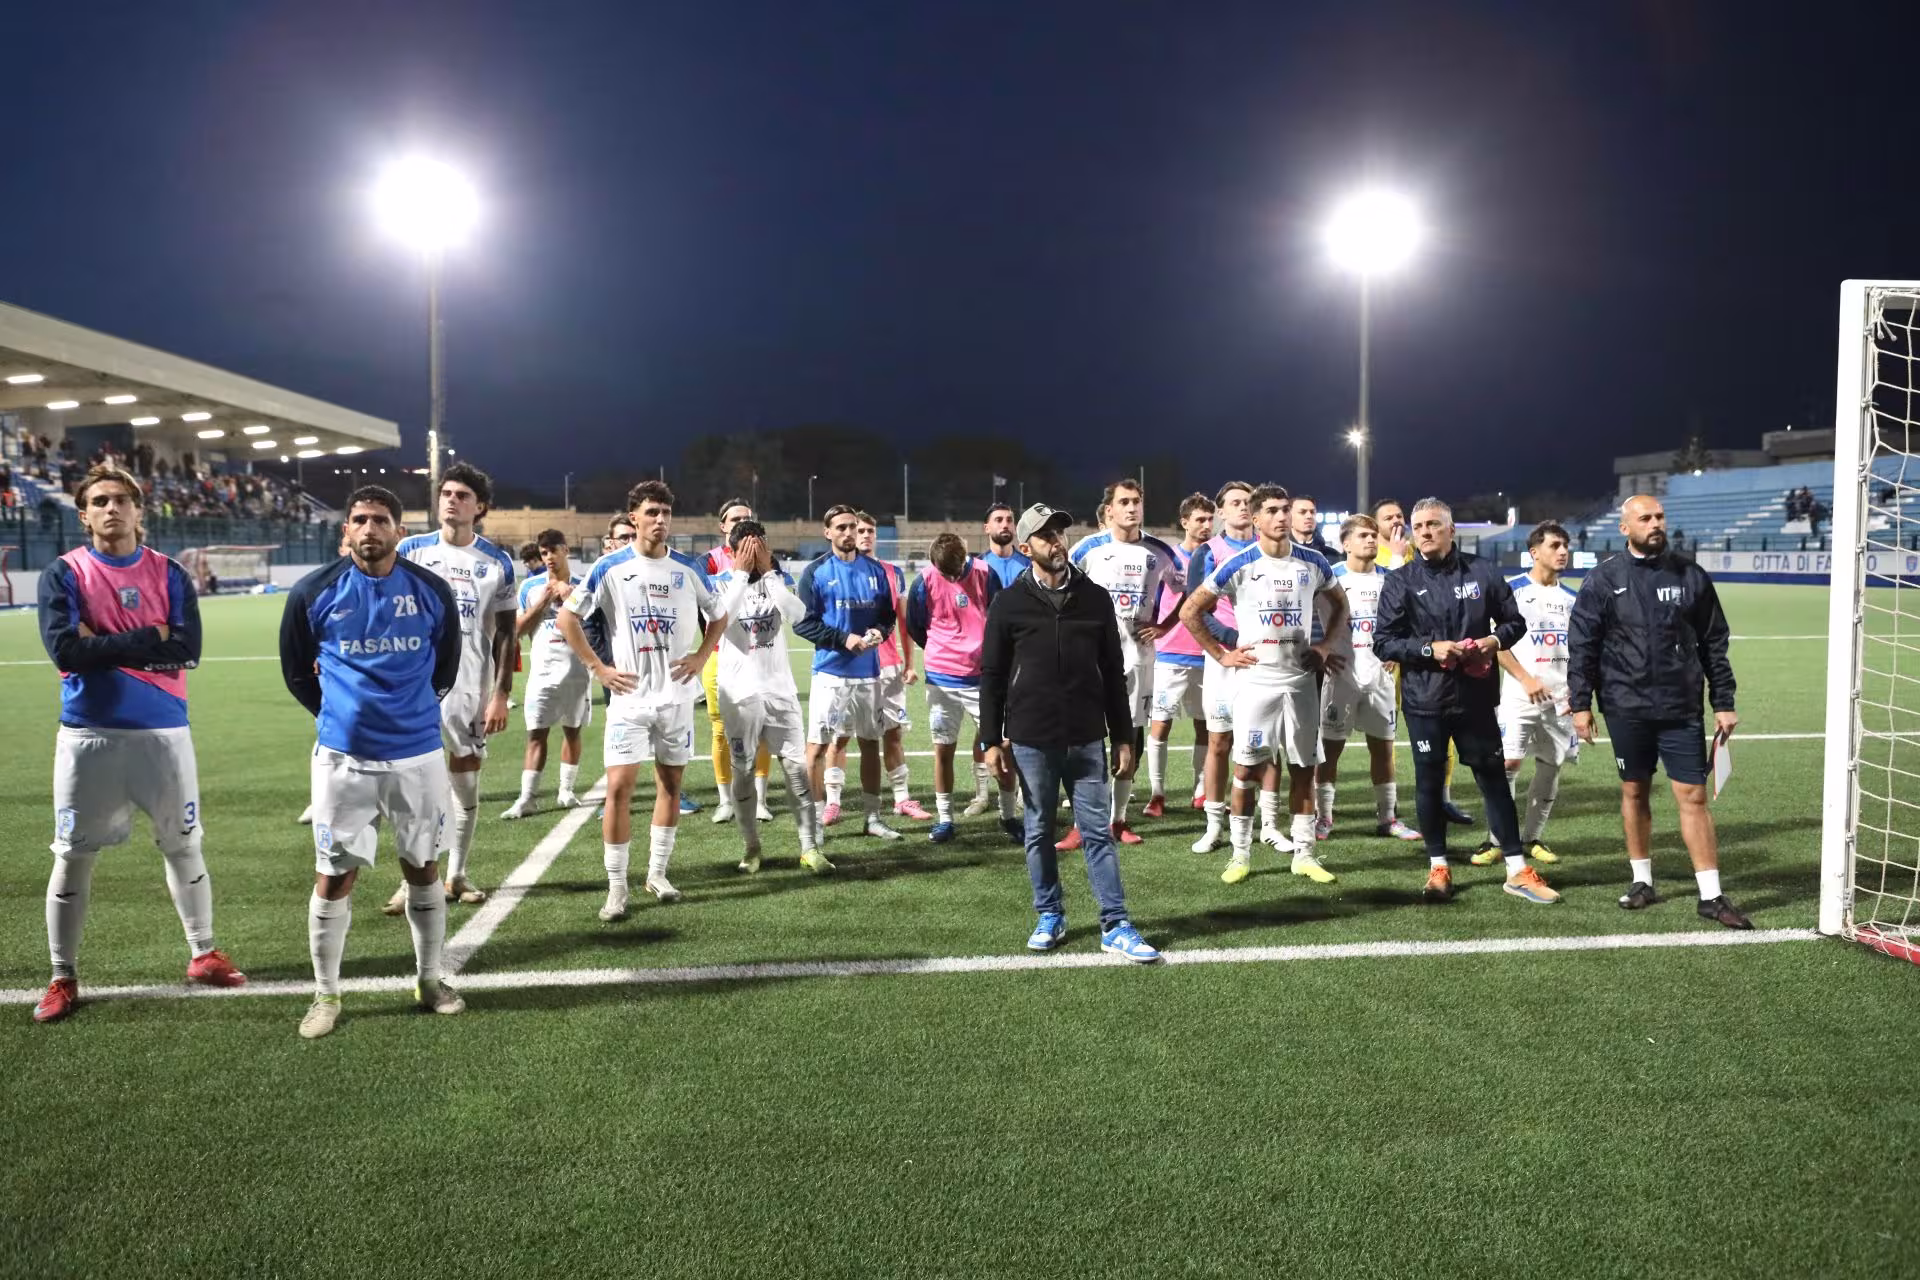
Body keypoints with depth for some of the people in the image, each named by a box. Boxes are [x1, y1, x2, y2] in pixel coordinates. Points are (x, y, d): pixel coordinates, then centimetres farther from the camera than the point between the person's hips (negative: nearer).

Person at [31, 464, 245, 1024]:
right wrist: (150, 638, -14)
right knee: (72, 859, 6)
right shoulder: (63, 574, -2)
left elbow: (187, 649, -10)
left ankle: (203, 954, 28)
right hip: (89, 733, -1)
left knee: (183, 847, 12)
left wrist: (106, 643, -14)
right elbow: (66, 651, -16)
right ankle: (63, 977, 20)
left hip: (163, 730, 1)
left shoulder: (169, 573, 2)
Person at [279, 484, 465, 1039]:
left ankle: (430, 979, 29)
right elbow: (297, 672, 8)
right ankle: (325, 995, 18)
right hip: (343, 757, -1)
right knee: (334, 875, 3)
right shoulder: (314, 592, -6)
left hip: (418, 754, 2)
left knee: (423, 868, 13)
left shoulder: (432, 591, -3)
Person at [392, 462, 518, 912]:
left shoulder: (496, 562, 3)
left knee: (467, 784, 8)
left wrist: (501, 694, -1)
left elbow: (505, 633, 5)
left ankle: (456, 875, 20)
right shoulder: (411, 551, 2)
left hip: (472, 688, 1)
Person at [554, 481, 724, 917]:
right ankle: (616, 888, 0)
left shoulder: (688, 568, 2)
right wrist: (598, 668, -5)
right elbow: (567, 617, -1)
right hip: (630, 697, -3)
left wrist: (701, 656, 2)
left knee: (670, 783, 9)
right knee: (619, 786, -8)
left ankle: (657, 873, 23)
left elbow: (718, 616, 16)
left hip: (676, 696, 3)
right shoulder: (610, 568, -6)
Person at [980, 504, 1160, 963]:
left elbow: (1112, 672, 9)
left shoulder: (1094, 598, 5)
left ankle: (1115, 926, 7)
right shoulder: (1009, 604, 0)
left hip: (1087, 739, 1)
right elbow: (992, 676, 2)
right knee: (1039, 832, 9)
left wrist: (1123, 738, 7)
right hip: (1031, 741, -1)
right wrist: (992, 741, -3)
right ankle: (1049, 917, 23)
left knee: (1098, 831, 3)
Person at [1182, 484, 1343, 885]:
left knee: (1303, 770, 7)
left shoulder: (1313, 562, 3)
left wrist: (1326, 645, 8)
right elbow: (1190, 612, -2)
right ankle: (1241, 854, 11)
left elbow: (1339, 605, 21)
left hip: (1301, 679, 3)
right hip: (1255, 680, -3)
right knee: (1247, 769, 0)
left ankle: (1304, 854, 16)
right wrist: (1221, 655, -4)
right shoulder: (1238, 565, -7)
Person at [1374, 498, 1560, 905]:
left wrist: (1495, 640, -10)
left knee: (1494, 778, 8)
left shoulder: (1483, 572, 3)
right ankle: (1438, 867, 21)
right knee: (1429, 781, 7)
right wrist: (1429, 649, -17)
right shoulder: (1400, 582, -1)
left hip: (1475, 696, 1)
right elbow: (1383, 642, -4)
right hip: (1424, 699, -1)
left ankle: (1517, 870, 15)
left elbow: (1515, 622, 12)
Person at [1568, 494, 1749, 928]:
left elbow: (1714, 643, 8)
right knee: (1634, 792, 10)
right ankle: (1642, 880, 25)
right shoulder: (1604, 580, -1)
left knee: (1693, 796, -2)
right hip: (1627, 708, 0)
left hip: (1682, 708, 1)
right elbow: (1582, 644, 0)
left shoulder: (1690, 576, 4)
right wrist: (1580, 703, -4)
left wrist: (1724, 704, 6)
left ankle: (1711, 895, 3)